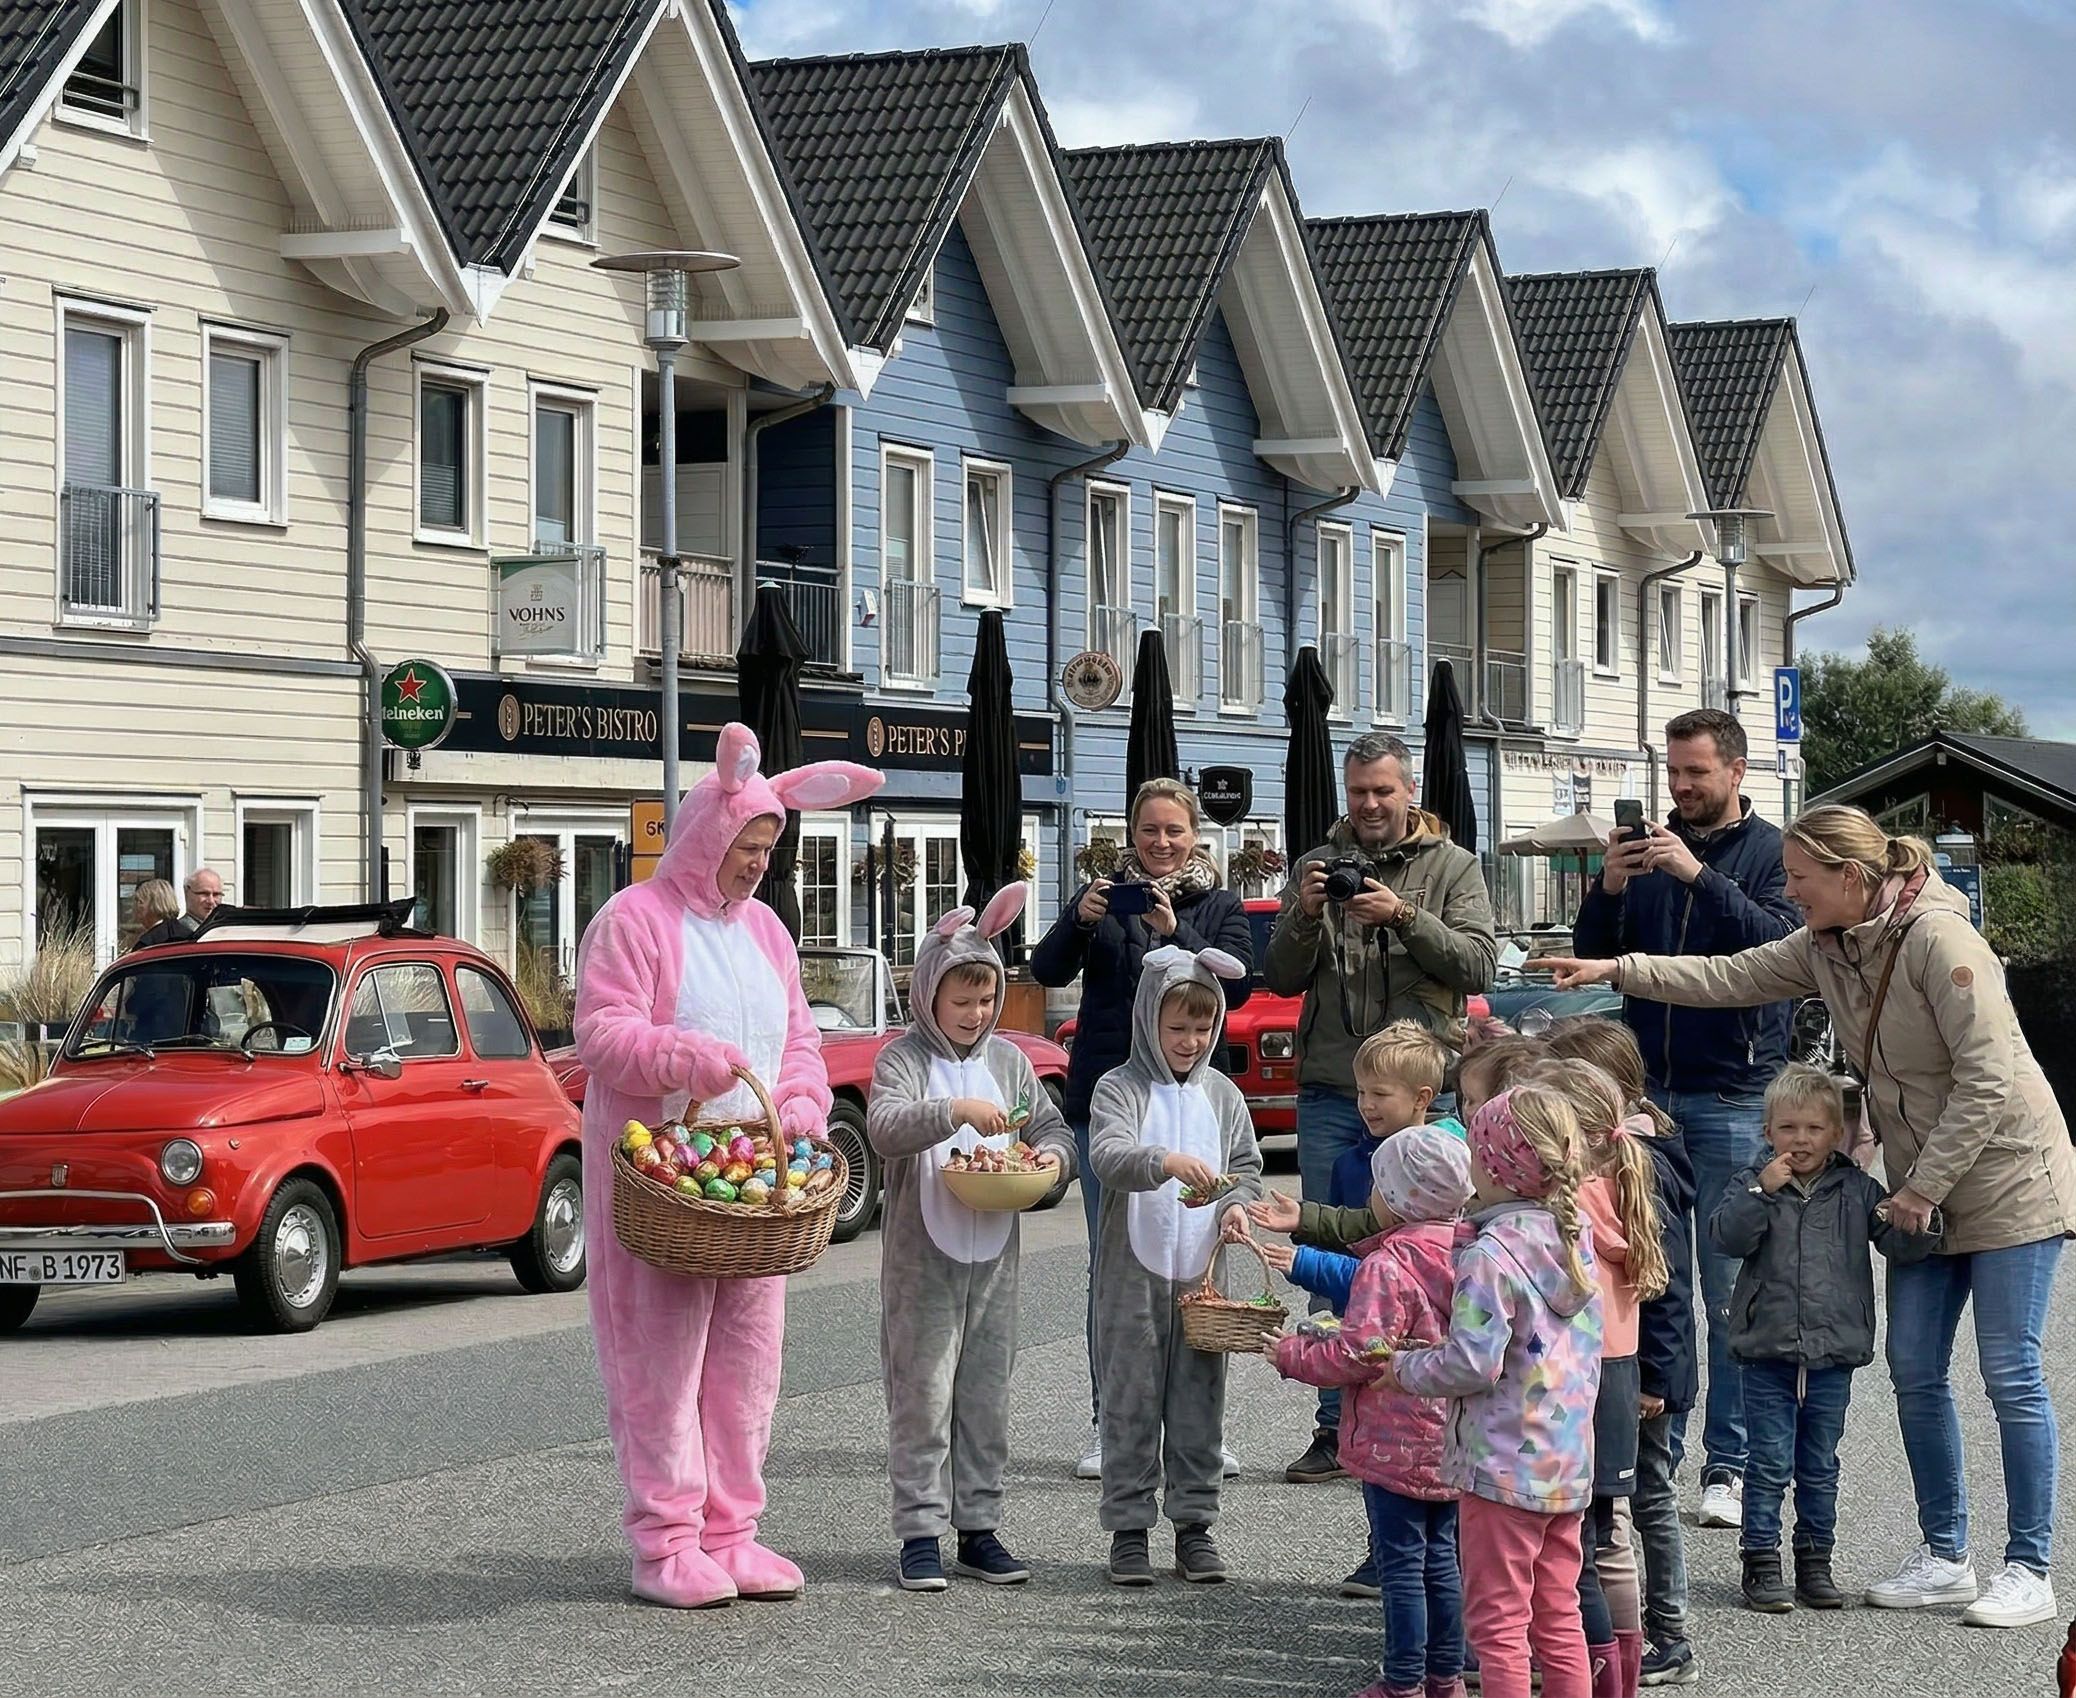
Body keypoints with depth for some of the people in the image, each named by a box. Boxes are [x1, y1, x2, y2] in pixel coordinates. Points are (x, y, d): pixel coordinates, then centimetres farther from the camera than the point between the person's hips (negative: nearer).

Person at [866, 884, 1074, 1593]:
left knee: (987, 1396, 8)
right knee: (923, 1396, -3)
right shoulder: (903, 1059, -5)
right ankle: (921, 1532, 2)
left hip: (993, 1255, 5)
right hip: (922, 1258, -5)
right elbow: (884, 1127, -21)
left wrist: (1051, 1154, -9)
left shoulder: (1008, 1061, 11)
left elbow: (1054, 1128, 14)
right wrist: (957, 1111, -33)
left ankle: (979, 1527, 15)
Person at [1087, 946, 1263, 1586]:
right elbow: (1108, 1158, -19)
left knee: (1199, 1401, 7)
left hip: (1201, 1273, 4)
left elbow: (1247, 1167, 16)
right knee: (1131, 1401, 0)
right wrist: (1168, 1162, -37)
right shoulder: (1120, 1089, -3)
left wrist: (1234, 1204, -6)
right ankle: (1128, 1528, 8)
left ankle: (1194, 1525, 16)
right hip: (1134, 1270, -3)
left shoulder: (1222, 1095, 10)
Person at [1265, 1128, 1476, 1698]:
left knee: (1401, 1564, 0)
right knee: (1441, 1557, 17)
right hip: (1453, 1440, 8)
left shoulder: (1388, 1265, -19)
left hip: (1397, 1444, -8)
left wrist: (1290, 1354, -6)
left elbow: (1358, 1352, -22)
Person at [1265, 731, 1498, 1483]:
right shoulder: (1319, 864, 12)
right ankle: (1336, 1429, 9)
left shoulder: (1451, 867, 6)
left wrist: (1404, 916, -18)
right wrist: (1304, 916, -9)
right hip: (1329, 1091, 3)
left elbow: (1478, 963, -7)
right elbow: (1280, 978, 9)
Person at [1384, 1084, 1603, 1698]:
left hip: (1504, 1465, -8)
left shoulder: (1491, 1256, -18)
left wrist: (1404, 1367, -5)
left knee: (1497, 1623, 0)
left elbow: (1473, 1364, -23)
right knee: (1558, 1619, 15)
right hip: (1570, 1464, 8)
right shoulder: (1576, 1236, 6)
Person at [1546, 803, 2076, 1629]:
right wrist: (1618, 970, 1)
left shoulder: (1936, 938, -22)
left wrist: (1924, 1187, -18)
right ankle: (1945, 1558, 16)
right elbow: (1732, 977, 10)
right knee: (1915, 1370, 6)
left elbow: (1987, 1079, -23)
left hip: (2008, 1177, -8)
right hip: (1924, 1190, 8)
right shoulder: (1826, 947, 3)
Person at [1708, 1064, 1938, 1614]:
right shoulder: (1752, 1184, -1)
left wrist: (1916, 1224, -20)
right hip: (1768, 1353, -2)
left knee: (1820, 1467, 13)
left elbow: (1899, 1245, 1)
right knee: (1769, 1464, 1)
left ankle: (1815, 1562, 22)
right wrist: (1762, 1192, -26)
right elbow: (1728, 1236, -15)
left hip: (1833, 1353, 2)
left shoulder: (1857, 1190, 4)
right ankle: (1761, 1563, 8)